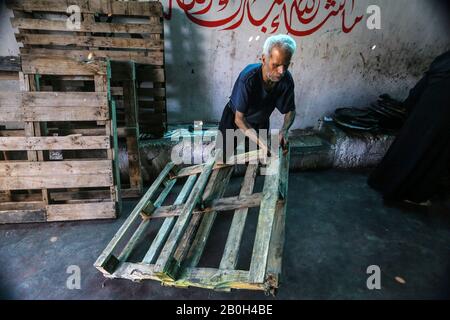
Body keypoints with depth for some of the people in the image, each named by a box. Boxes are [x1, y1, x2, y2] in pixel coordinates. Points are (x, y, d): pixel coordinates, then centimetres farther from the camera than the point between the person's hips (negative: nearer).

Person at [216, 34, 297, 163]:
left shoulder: (286, 79, -25)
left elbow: (290, 110, -10)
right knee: (225, 158, 3)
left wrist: (284, 130, -31)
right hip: (234, 118, -3)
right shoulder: (248, 77, -37)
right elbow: (239, 118, -33)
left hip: (261, 121, 3)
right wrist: (261, 142, -44)